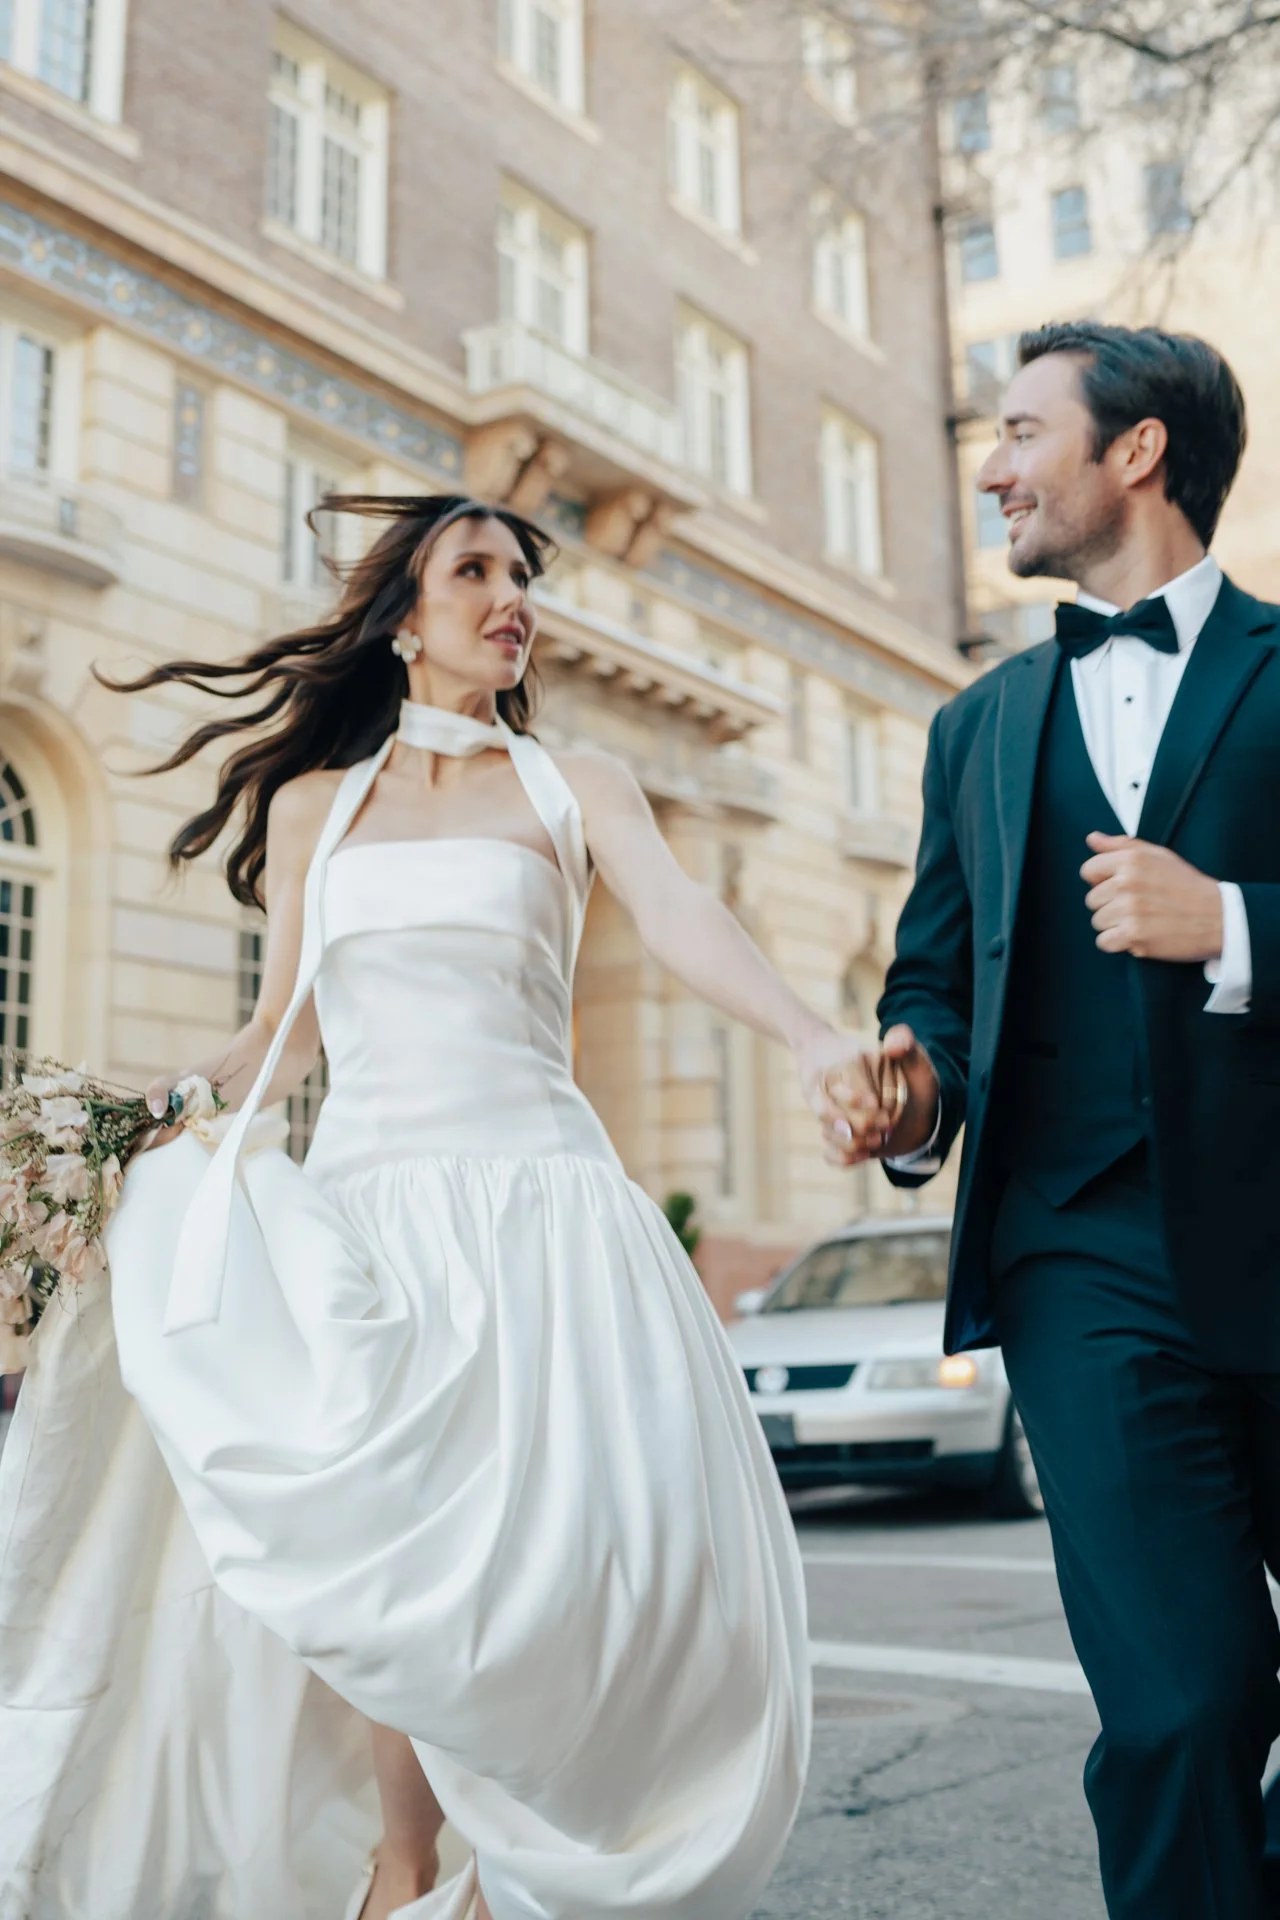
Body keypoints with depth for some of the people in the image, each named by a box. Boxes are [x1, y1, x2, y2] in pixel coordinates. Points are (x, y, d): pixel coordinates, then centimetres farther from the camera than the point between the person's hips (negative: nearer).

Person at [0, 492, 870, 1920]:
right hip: (366, 1206, 1)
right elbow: (279, 1039, 17)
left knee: (578, 1532, -12)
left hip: (538, 1200, -1)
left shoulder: (574, 786, 10)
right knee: (397, 1543, -9)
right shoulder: (312, 801, 15)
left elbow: (682, 919, -9)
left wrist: (810, 1038, -27)